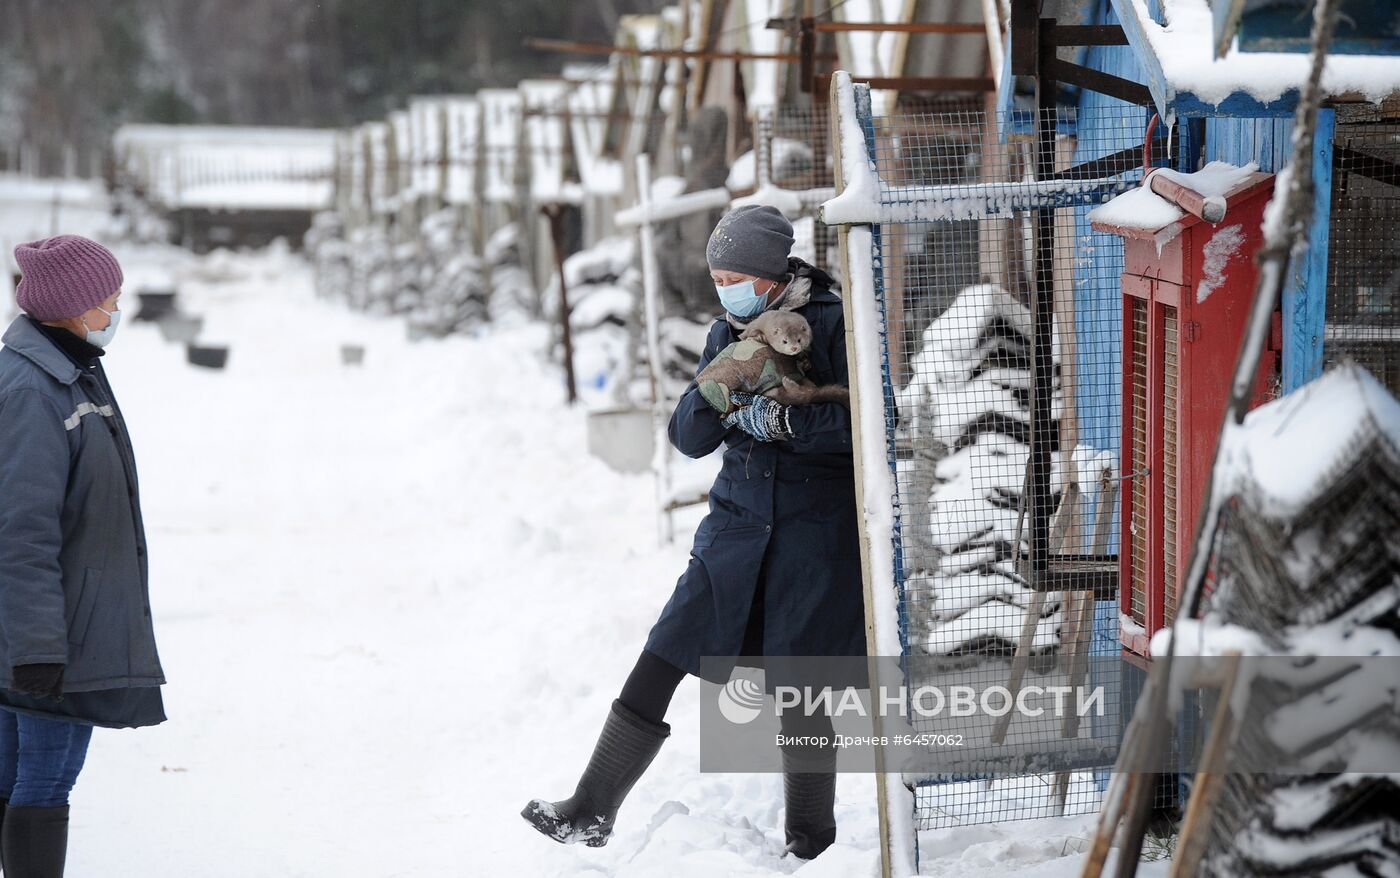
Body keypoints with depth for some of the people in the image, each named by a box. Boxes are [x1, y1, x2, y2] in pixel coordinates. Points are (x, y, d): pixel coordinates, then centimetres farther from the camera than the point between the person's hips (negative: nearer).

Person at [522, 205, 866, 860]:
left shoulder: (832, 323, -8)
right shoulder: (729, 333, 11)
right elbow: (688, 437, 8)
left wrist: (779, 417, -23)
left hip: (817, 529, -5)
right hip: (739, 522, 5)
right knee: (662, 659, -1)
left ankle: (810, 837, 12)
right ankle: (591, 814, 3)